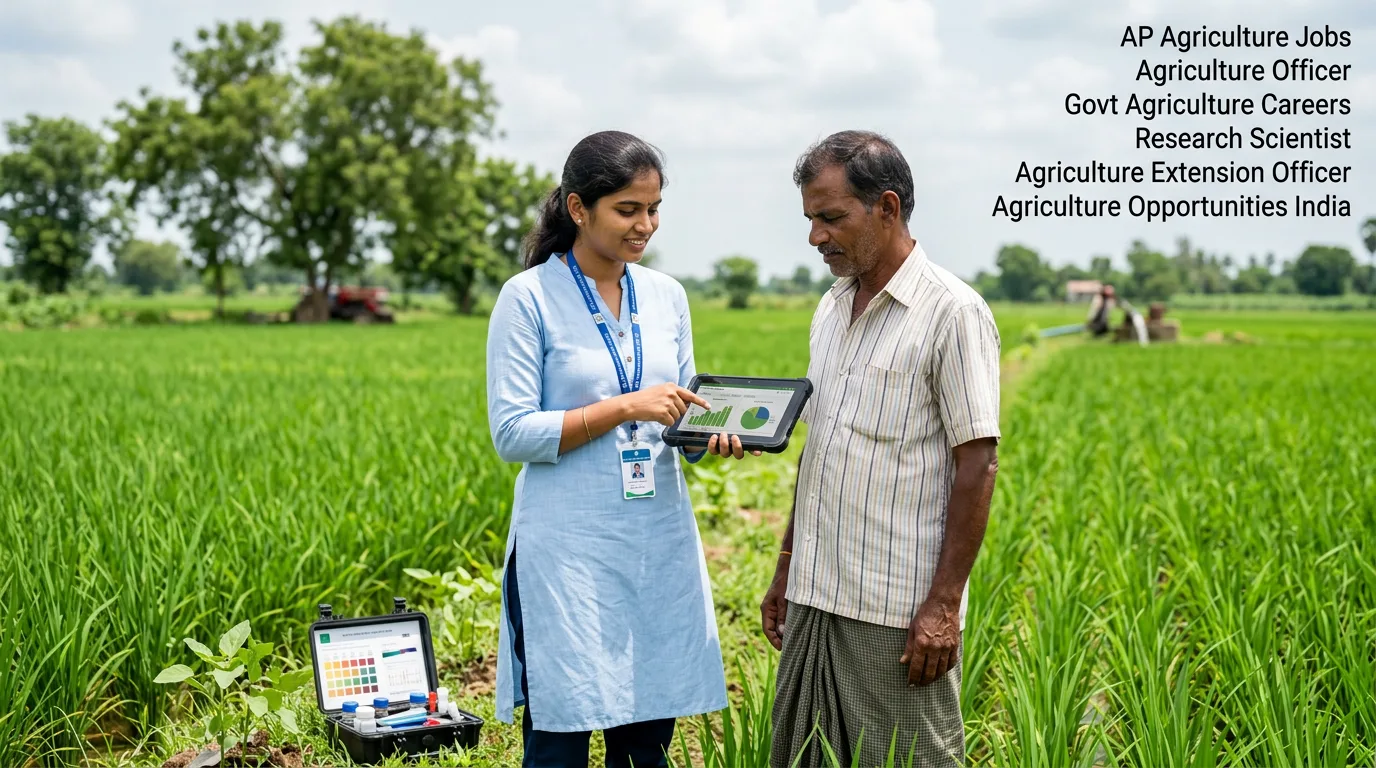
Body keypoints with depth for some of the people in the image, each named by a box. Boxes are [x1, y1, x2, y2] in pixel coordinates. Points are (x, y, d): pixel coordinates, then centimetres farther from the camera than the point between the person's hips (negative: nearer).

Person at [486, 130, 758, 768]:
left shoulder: (667, 296, 9)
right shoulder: (529, 298, -6)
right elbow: (512, 434, -11)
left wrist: (713, 435, -7)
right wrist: (626, 407, -17)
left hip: (661, 545, 5)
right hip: (570, 548, -4)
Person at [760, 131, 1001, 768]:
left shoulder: (953, 313, -10)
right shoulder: (831, 309, 13)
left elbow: (977, 466, -13)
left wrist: (945, 604, -16)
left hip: (898, 612, -7)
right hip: (814, 596, 7)